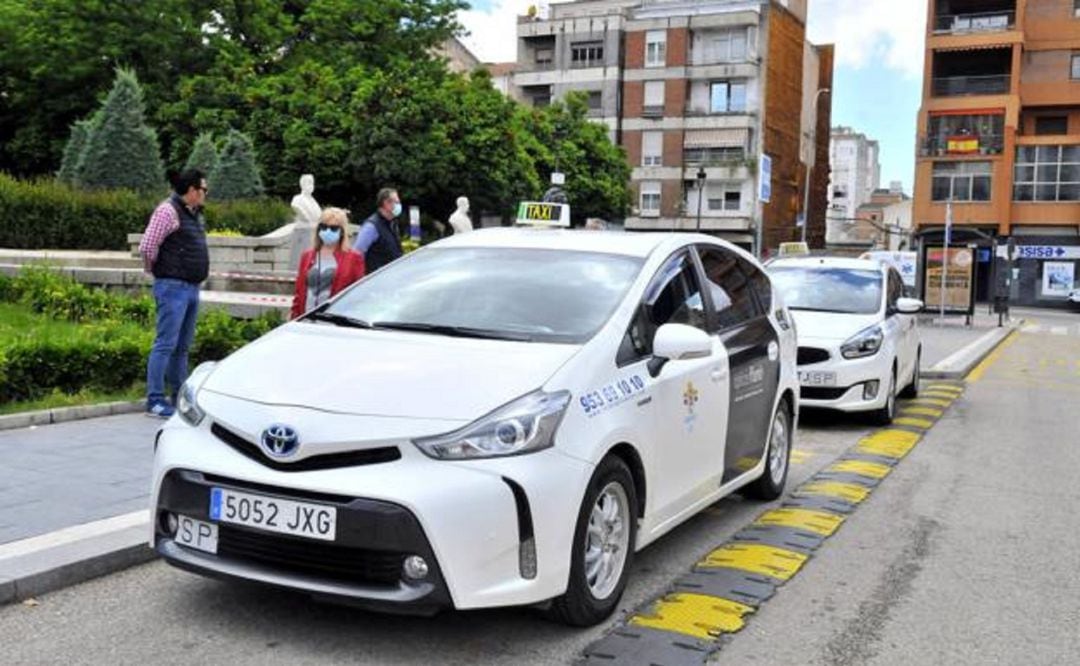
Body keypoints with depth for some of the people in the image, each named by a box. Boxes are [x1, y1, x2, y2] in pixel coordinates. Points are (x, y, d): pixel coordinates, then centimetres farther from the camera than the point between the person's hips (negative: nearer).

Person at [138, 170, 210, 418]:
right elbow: (147, 246, -18)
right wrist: (154, 268, -2)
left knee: (183, 346, 15)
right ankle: (155, 401, -4)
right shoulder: (168, 210, -13)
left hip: (192, 287, 9)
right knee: (165, 344, -8)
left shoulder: (194, 213, 15)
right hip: (173, 286, -9)